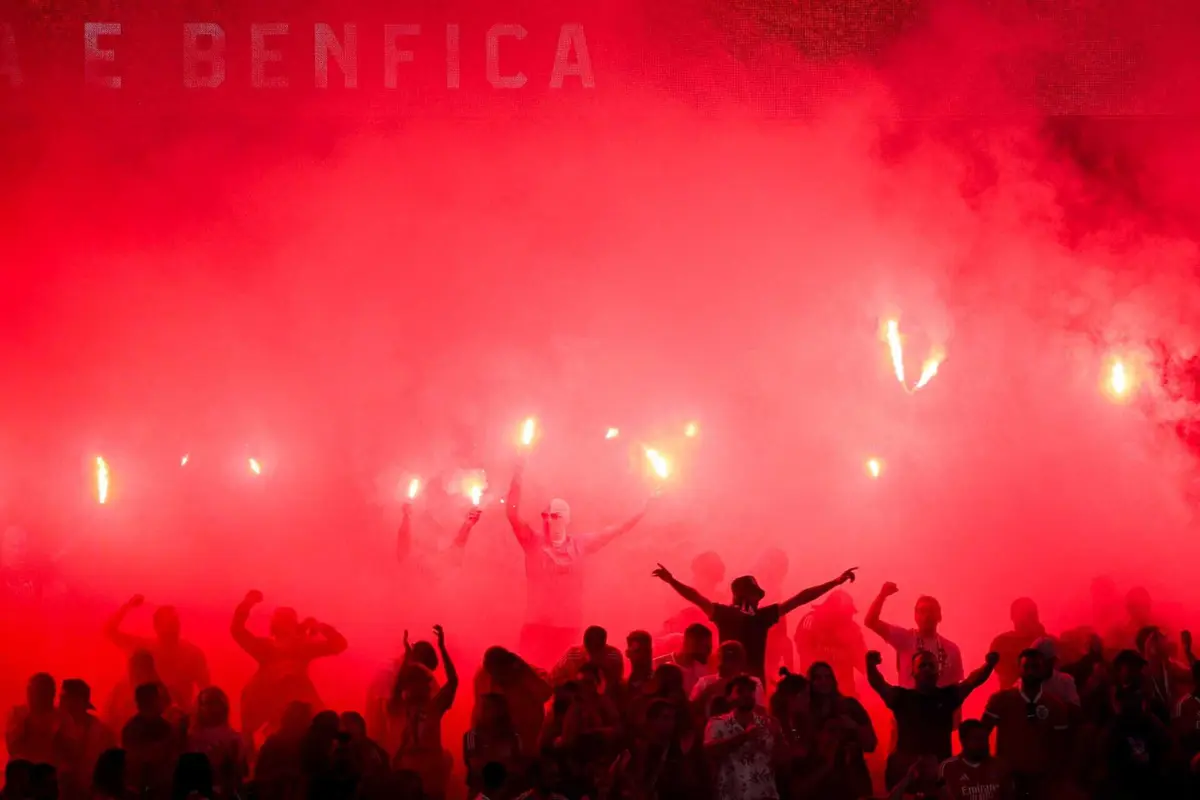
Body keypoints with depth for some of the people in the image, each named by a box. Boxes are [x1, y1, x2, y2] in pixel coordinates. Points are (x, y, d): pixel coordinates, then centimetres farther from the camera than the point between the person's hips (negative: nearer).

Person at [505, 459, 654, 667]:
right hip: (537, 625, -2)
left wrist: (643, 511, 8)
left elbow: (615, 531, 12)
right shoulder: (533, 542, 1)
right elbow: (512, 515, -10)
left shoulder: (580, 544, 8)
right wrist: (517, 482, -21)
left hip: (569, 627, 2)